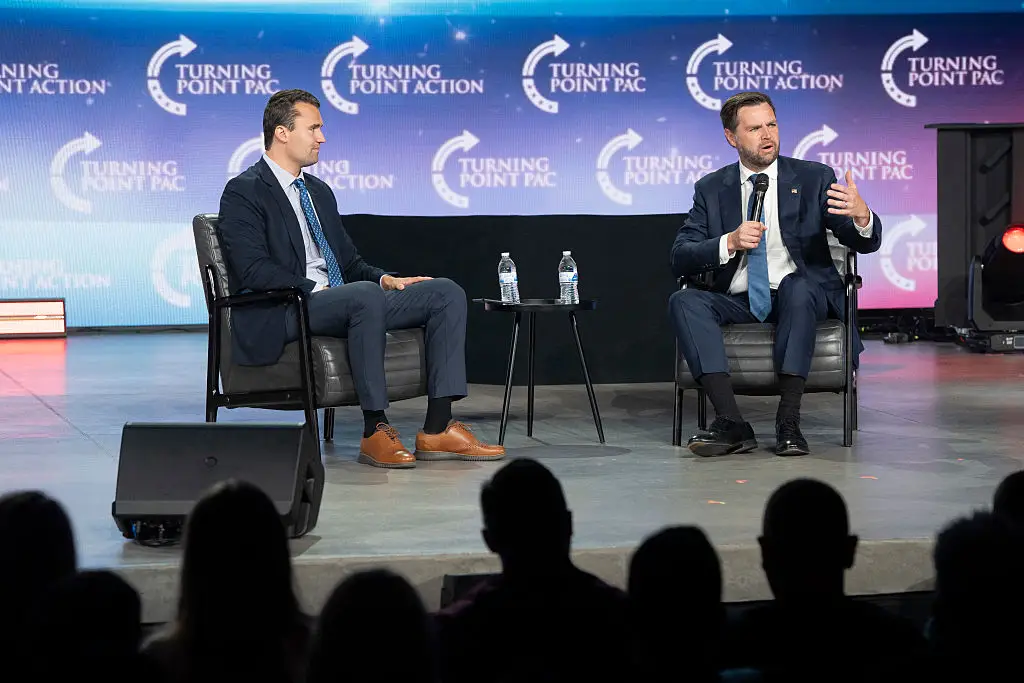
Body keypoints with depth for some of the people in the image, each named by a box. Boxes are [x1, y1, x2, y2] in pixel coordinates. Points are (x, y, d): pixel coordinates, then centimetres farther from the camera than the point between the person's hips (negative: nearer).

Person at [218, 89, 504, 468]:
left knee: (446, 292, -8)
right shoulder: (243, 192, -3)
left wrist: (387, 280, 4)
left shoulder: (319, 191, 24)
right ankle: (375, 430, -31)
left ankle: (437, 429, -17)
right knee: (365, 295, -39)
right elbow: (254, 270, -15)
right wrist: (317, 290, -22)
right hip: (282, 316, -9)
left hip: (342, 301, 9)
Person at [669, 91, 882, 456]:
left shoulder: (814, 178, 5)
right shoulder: (711, 188, 9)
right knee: (684, 301, -27)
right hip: (738, 302, 2)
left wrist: (861, 216, -27)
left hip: (801, 294, -2)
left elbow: (867, 244, -2)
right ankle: (731, 424, -35)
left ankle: (788, 422, -35)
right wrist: (729, 243, -18)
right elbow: (680, 259, 0)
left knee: (797, 286, -36)